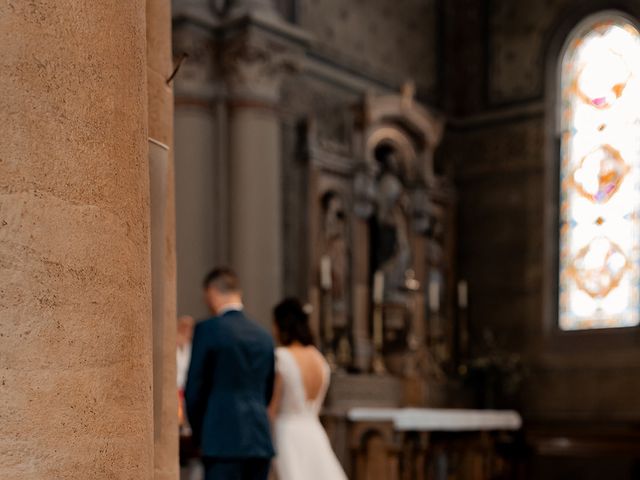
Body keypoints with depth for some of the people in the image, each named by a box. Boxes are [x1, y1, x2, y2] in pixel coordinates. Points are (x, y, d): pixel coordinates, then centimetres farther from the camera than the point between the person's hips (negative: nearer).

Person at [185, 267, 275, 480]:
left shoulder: (208, 329, -6)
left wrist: (199, 433, 10)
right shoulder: (264, 335, 11)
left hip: (224, 439, -6)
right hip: (260, 439, 6)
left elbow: (194, 388, -3)